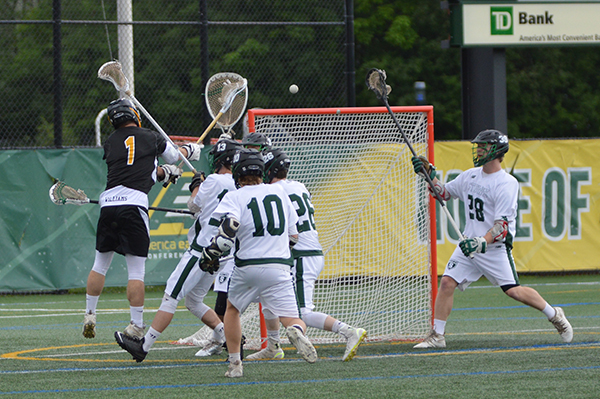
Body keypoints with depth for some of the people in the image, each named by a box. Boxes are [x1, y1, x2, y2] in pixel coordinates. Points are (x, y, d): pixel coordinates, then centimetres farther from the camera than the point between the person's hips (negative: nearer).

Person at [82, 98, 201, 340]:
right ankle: (136, 325, -5)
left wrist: (161, 172, 39)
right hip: (133, 205, -3)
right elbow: (173, 156, 27)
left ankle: (89, 317, 18)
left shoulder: (110, 143, 15)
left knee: (100, 264, 17)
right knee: (136, 270, -2)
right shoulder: (151, 138, 8)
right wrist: (189, 150, 48)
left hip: (108, 204, 3)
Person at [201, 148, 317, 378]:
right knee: (293, 320, -2)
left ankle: (234, 364, 17)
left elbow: (229, 227, -19)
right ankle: (296, 332, -39)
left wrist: (211, 253, -9)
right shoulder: (279, 192, 14)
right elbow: (293, 236, 19)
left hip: (247, 267, -1)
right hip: (279, 268, 1)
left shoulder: (235, 197, 1)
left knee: (232, 309, 25)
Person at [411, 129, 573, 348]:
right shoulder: (470, 176, 9)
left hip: (496, 247, -6)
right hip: (470, 244, 6)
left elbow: (502, 225, -20)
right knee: (447, 282, -7)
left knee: (513, 291, -13)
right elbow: (444, 192, 23)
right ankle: (437, 336, 0)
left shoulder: (507, 183, -13)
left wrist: (483, 242, -33)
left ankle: (554, 315, 7)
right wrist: (429, 174, 8)